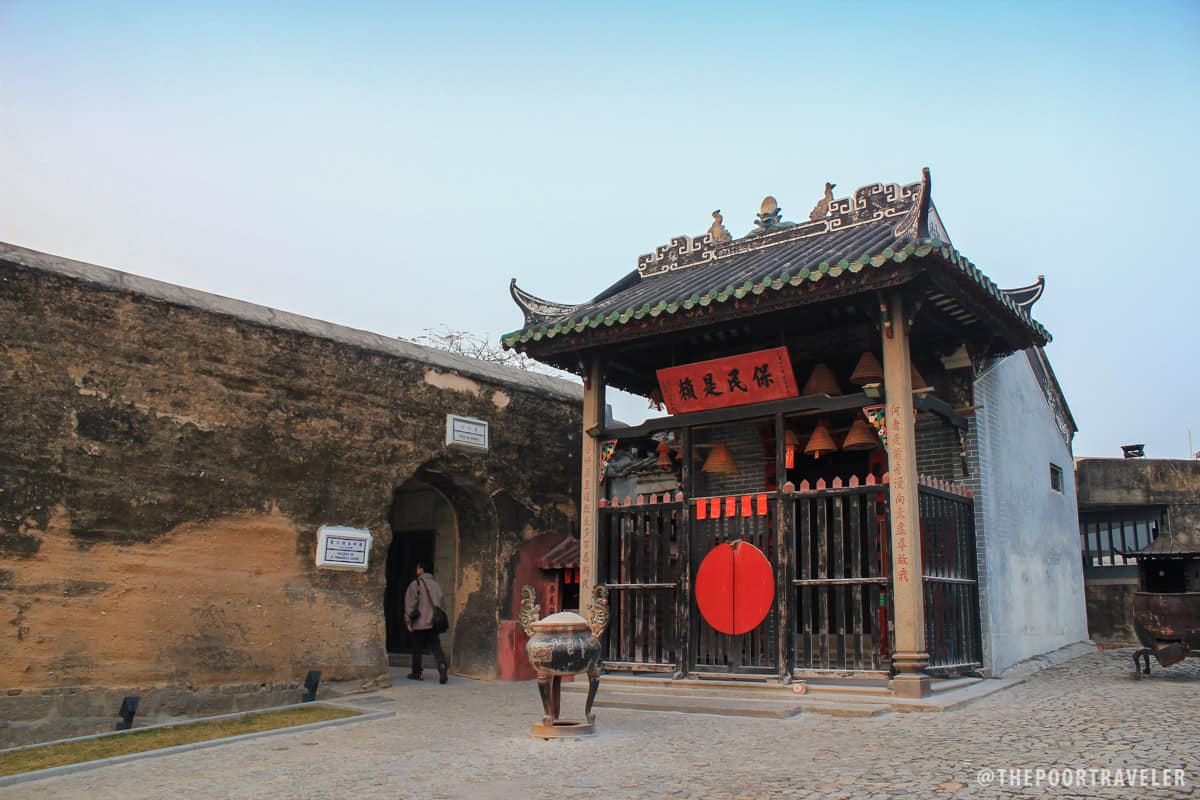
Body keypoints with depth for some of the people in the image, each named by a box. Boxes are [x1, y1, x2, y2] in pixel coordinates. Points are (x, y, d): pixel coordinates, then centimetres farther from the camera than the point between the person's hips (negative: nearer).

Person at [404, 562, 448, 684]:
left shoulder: (414, 584, -7)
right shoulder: (435, 583, 7)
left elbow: (410, 604, -8)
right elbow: (442, 599, 9)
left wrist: (408, 621, -3)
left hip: (419, 623, -3)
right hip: (433, 622, 3)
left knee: (417, 649, 9)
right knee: (436, 647, 2)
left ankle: (416, 673, 17)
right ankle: (442, 666, -21)